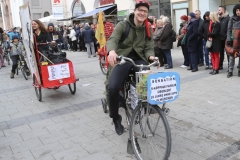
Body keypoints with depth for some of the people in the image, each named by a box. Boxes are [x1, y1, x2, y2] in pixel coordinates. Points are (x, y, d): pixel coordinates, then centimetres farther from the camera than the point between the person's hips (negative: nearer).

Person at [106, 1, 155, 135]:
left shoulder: (147, 30, 11)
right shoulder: (123, 25, -2)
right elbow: (113, 39, -16)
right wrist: (112, 51, -40)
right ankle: (116, 118, 1)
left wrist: (151, 56, -20)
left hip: (139, 59, 3)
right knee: (113, 88, -25)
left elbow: (149, 48, 5)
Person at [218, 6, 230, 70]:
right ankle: (220, 65, 21)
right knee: (221, 52, 13)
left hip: (226, 38, -6)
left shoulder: (228, 18, -9)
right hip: (220, 38, 6)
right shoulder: (219, 18, 10)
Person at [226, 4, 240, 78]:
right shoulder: (232, 18, 1)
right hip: (233, 39, -1)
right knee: (231, 56, -2)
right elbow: (229, 29, -2)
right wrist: (229, 39, -10)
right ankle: (230, 71, 4)